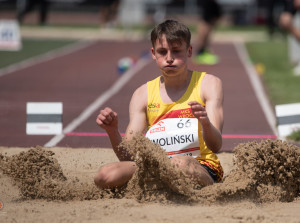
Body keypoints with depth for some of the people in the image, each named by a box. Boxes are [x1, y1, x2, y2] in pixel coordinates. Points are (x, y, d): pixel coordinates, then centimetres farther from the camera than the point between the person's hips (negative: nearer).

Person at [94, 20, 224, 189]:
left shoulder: (209, 84, 5)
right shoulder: (143, 94, 12)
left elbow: (216, 146, -7)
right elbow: (128, 157, 5)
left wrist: (206, 123, -30)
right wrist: (113, 132, -16)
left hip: (203, 170, -3)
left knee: (181, 163, -42)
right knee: (105, 176, -27)